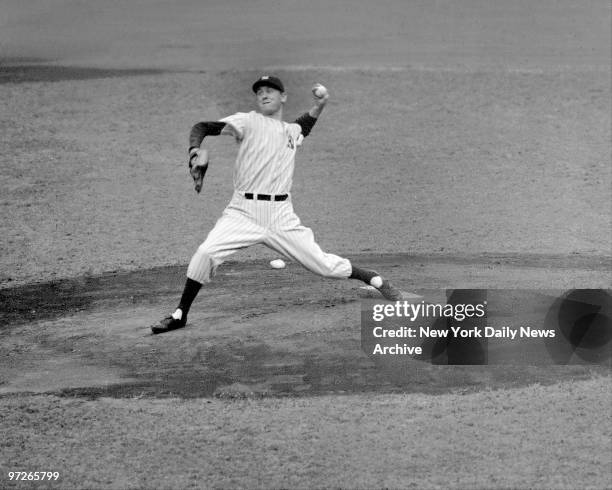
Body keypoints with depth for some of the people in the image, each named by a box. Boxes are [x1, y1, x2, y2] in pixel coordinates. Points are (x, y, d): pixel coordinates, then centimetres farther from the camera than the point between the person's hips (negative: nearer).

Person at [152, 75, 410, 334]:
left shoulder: (292, 130, 15)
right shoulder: (248, 122, 0)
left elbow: (305, 124, 41)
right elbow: (202, 127, -11)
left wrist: (320, 104, 22)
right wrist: (197, 149, -33)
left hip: (281, 216, 3)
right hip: (243, 212, -3)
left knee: (323, 264, 3)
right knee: (205, 253, -22)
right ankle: (179, 315, -6)